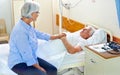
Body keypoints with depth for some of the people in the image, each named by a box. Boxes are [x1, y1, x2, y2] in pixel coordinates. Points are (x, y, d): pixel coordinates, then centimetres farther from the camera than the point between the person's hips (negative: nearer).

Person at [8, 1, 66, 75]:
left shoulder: (28, 26, 0)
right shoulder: (20, 30, -28)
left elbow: (40, 34, 19)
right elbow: (27, 55, -25)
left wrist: (57, 36, 23)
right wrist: (39, 68, -15)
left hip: (31, 59, 9)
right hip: (19, 63, -9)